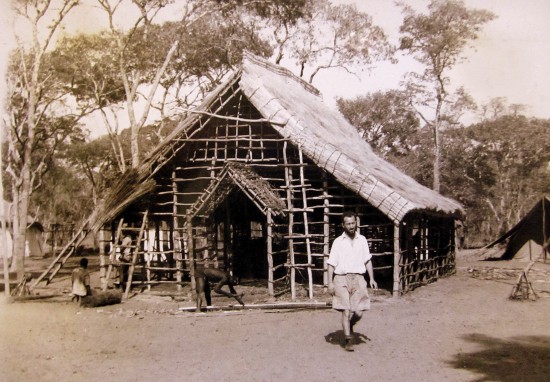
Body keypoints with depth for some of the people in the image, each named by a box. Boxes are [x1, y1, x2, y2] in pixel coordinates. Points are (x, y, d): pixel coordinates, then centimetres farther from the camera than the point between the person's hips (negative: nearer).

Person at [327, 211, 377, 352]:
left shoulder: (362, 240, 11)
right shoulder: (338, 242, 2)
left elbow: (367, 260, 17)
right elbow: (331, 263, 0)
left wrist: (372, 278, 9)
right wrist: (330, 282, -7)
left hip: (358, 278, 3)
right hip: (342, 278, -2)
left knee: (358, 312, -3)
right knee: (346, 311, -6)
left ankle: (350, 325, 29)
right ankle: (348, 340, 4)